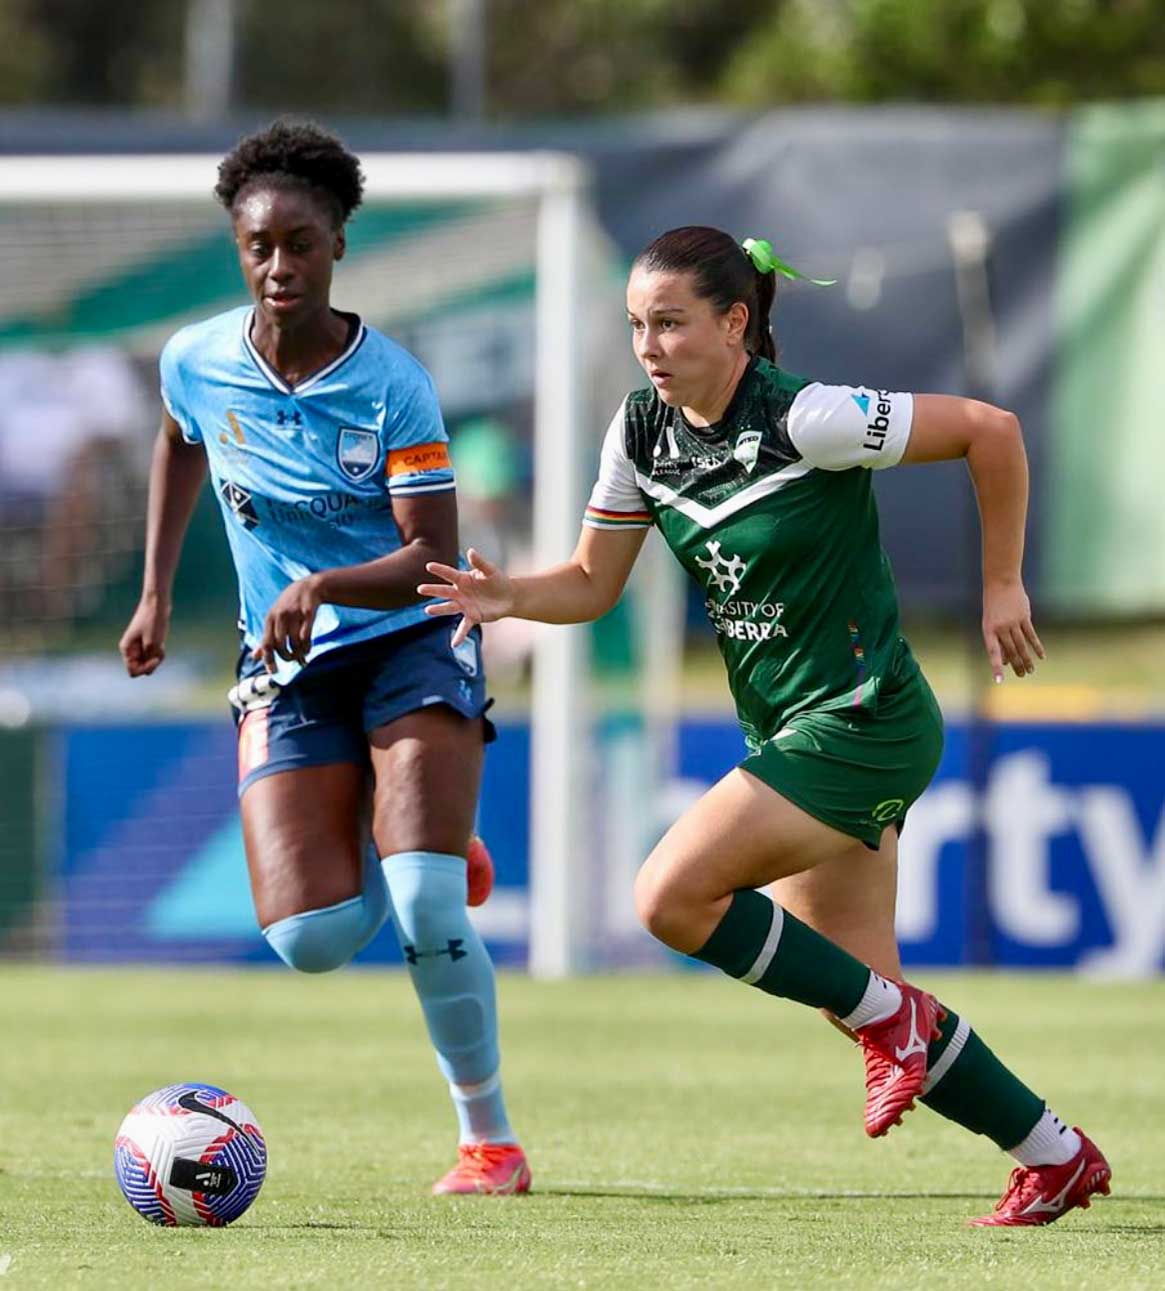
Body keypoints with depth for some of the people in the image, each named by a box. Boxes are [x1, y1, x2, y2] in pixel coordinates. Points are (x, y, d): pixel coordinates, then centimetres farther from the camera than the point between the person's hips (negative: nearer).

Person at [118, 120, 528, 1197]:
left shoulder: (392, 385, -14)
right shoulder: (197, 362, -3)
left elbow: (431, 558, -18)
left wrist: (324, 585, -35)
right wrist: (157, 593, 22)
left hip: (413, 649, -3)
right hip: (289, 672, 3)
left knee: (425, 912, -22)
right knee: (310, 940, -12)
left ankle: (491, 1139, -3)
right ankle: (418, 855, 25)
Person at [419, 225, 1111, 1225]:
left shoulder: (806, 421, -21)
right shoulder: (642, 433, 1)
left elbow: (991, 428, -15)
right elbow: (592, 584, 9)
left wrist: (1002, 585, -7)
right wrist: (509, 597, -12)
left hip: (863, 722, -8)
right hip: (792, 731, 8)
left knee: (673, 895, -18)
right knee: (853, 989, 10)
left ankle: (892, 1020, -1)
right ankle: (1059, 1159, 22)